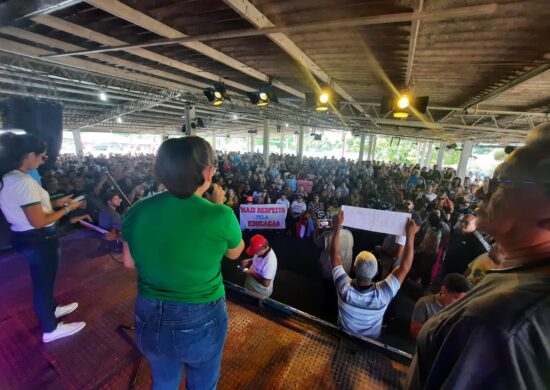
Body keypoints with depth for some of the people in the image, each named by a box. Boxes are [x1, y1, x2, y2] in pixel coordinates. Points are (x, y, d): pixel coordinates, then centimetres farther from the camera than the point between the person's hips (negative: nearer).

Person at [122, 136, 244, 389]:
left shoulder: (137, 211, -13)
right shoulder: (220, 216, -26)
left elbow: (129, 262, 3)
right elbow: (235, 253, -4)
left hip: (150, 319, 3)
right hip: (200, 321, -3)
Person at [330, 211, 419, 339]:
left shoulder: (345, 288, -39)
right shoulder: (383, 294, -39)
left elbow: (335, 255, -29)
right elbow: (405, 266, -30)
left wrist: (337, 227, -27)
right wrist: (410, 234, -28)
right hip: (370, 340, 1)